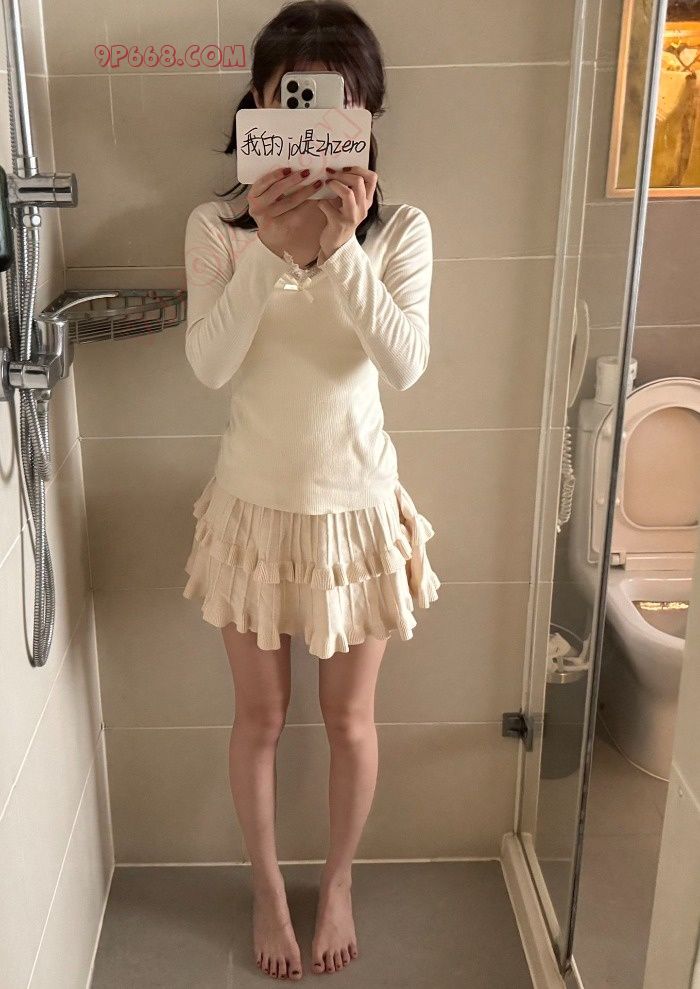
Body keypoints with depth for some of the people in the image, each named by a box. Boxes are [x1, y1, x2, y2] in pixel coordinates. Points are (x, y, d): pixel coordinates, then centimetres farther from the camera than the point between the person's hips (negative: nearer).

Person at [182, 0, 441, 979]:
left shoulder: (400, 229, -7)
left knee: (350, 719, 14)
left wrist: (341, 248, -32)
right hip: (255, 504, 0)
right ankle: (268, 887, 41)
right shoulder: (218, 226, -7)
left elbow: (405, 365, -21)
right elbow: (209, 365, -20)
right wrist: (271, 250, -32)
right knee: (260, 716, 15)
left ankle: (337, 883, 41)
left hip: (356, 505, 0)